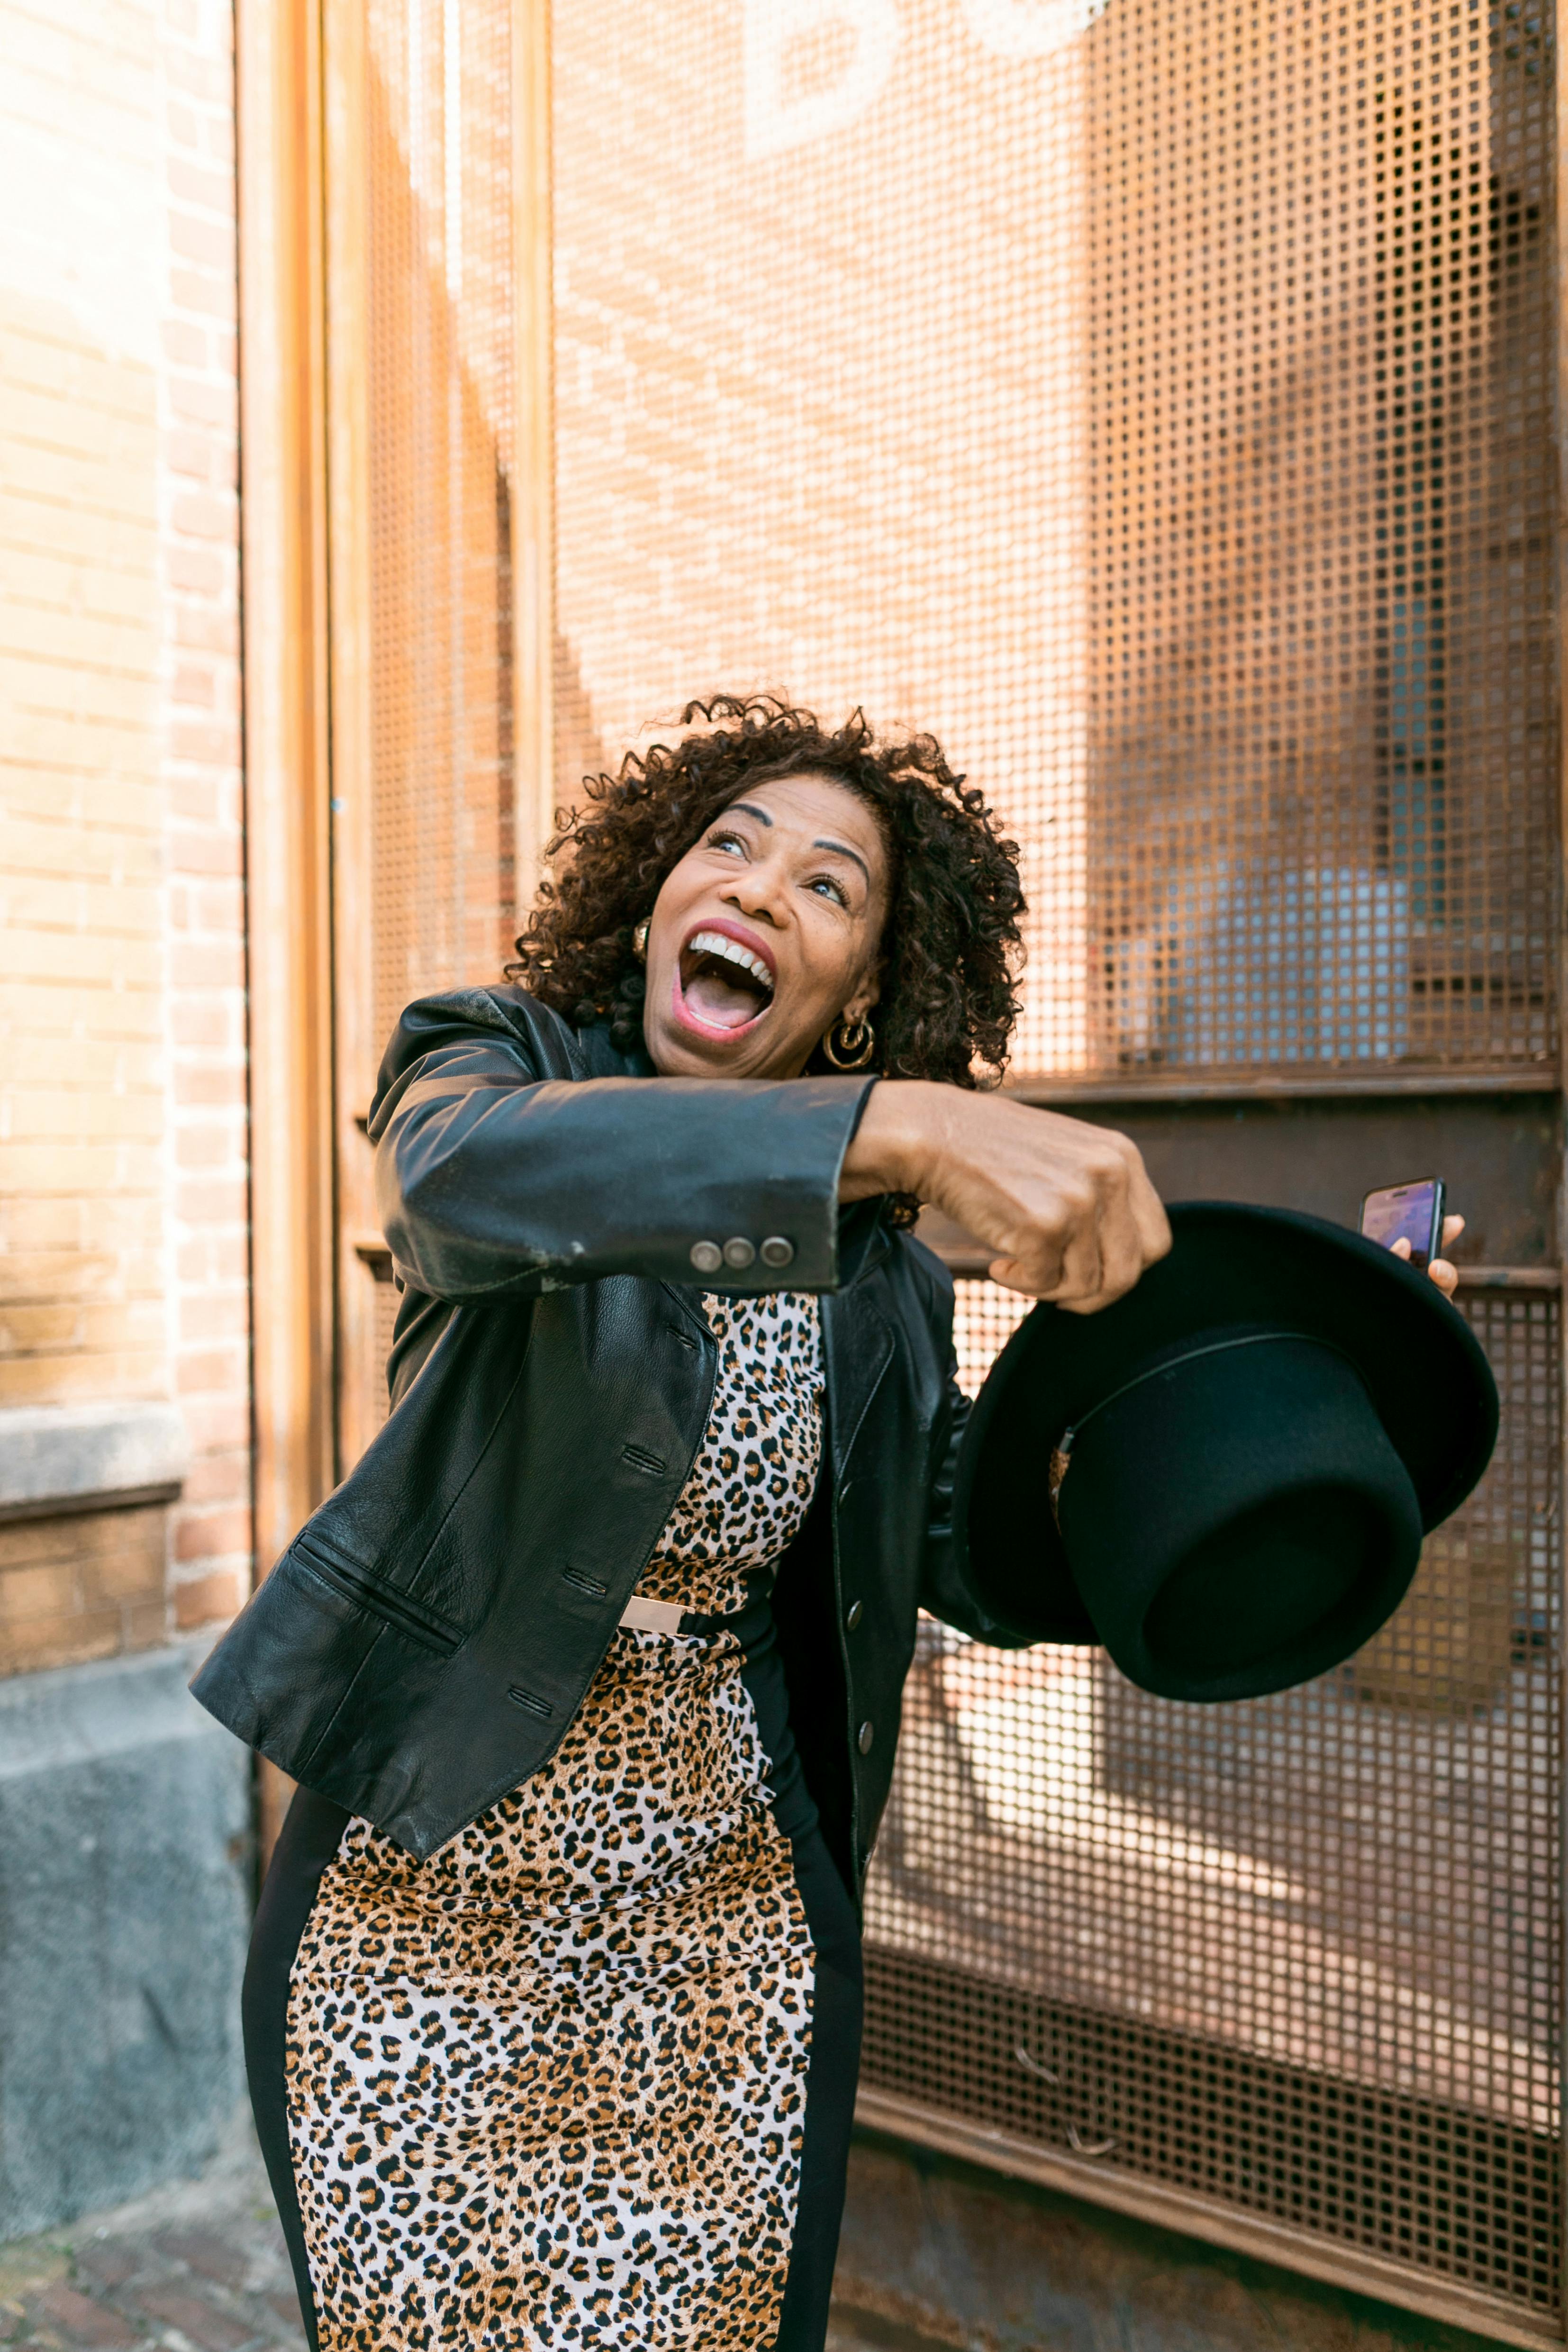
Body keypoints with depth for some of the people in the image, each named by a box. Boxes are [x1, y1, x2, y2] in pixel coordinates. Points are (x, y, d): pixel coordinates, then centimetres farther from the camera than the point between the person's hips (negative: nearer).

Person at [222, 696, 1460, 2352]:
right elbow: (460, 1170, -34)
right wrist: (907, 1127, -46)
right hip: (426, 1901, -2)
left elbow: (991, 1571, 7)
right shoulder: (496, 1057, -9)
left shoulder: (878, 1288, 0)